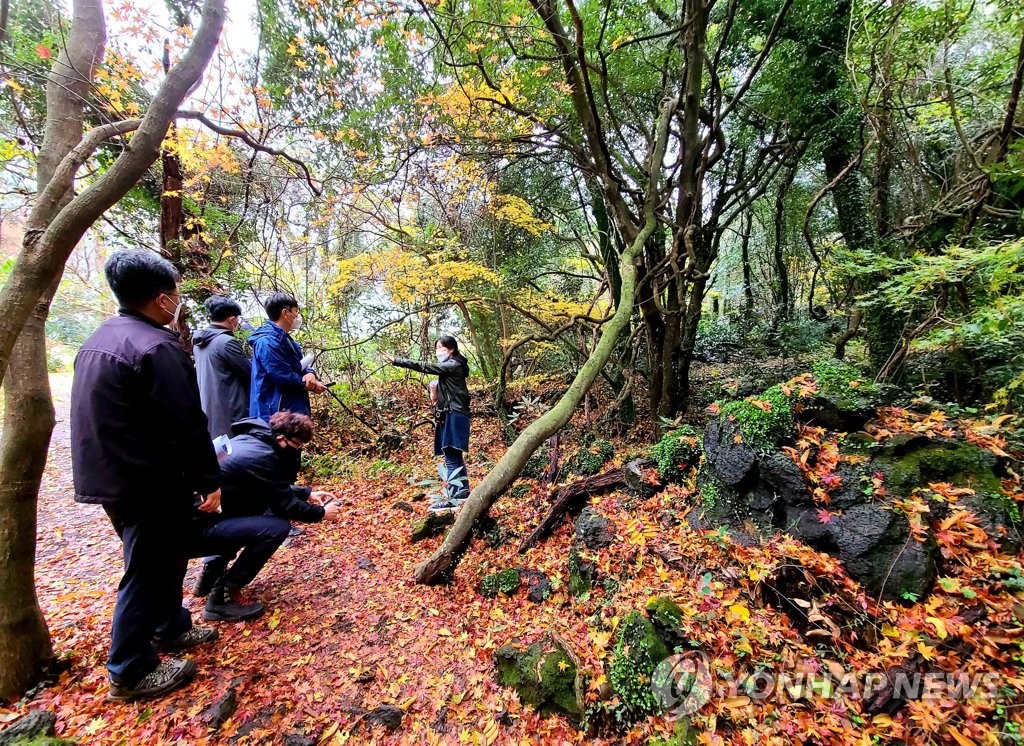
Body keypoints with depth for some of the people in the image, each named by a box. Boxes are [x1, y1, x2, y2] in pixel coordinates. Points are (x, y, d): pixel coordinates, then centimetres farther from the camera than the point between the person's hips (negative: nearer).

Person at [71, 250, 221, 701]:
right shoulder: (155, 347, -22)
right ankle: (131, 673, 23)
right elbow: (186, 425, -22)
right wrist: (210, 481, -13)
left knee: (163, 558, 23)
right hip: (148, 483, -10)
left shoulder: (100, 339, 10)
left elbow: (109, 418, 18)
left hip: (112, 475, 10)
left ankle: (170, 628, 41)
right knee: (147, 570, 6)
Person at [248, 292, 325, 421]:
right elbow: (283, 377, -22)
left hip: (294, 410, 10)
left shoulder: (287, 340, 16)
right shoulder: (268, 341, -17)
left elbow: (299, 367, 16)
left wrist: (310, 374, -9)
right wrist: (311, 385, -7)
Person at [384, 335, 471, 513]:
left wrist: (396, 361, -20)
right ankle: (463, 491, 24)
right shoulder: (449, 366, 20)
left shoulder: (454, 365, -11)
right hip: (450, 415, 10)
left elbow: (425, 367, -20)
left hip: (454, 416, -10)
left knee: (451, 457, -12)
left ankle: (453, 498, -10)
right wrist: (434, 390, -2)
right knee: (455, 456, 15)